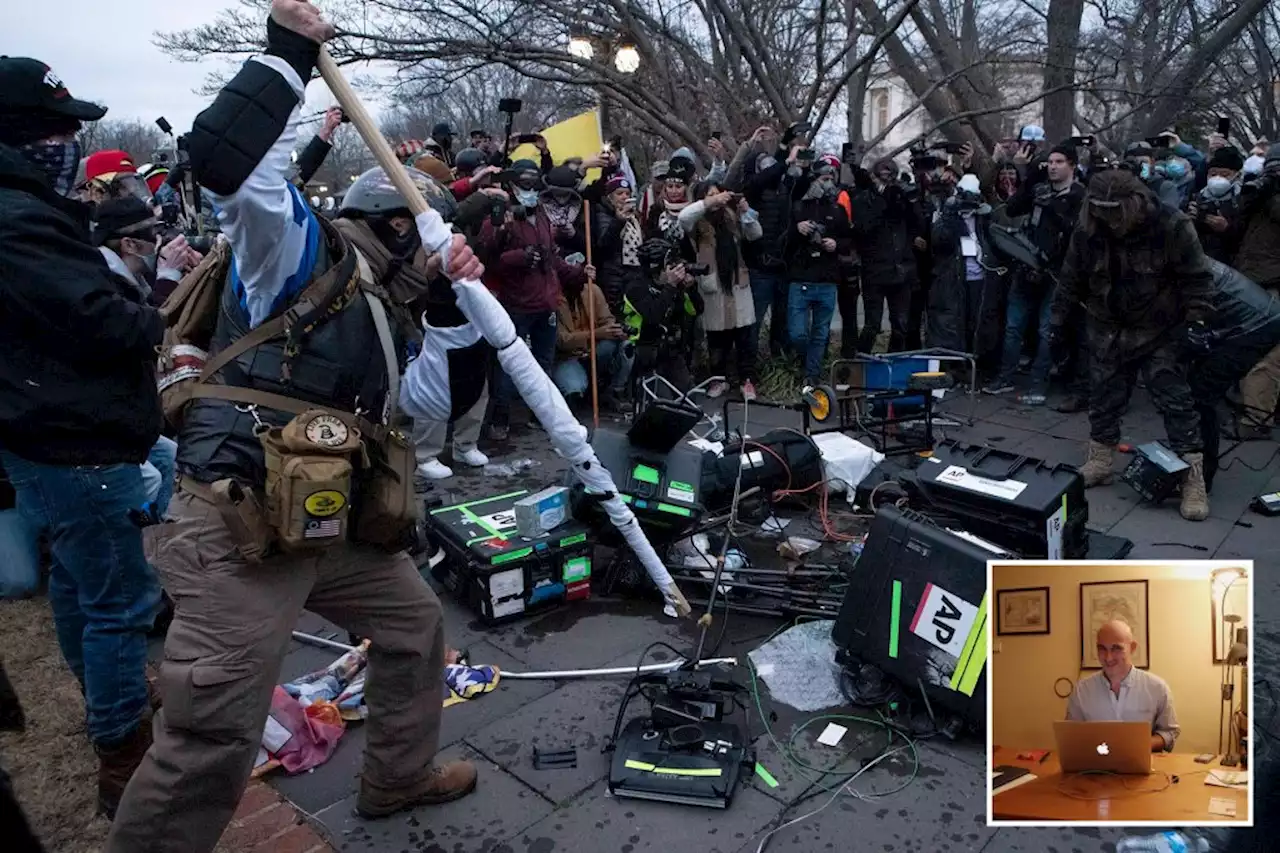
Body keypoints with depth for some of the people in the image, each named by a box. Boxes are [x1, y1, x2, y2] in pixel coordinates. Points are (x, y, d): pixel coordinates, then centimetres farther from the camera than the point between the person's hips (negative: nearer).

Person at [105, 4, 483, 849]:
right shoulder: (295, 247, -4)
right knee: (212, 741, -8)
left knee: (416, 623, 22)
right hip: (236, 525, -9)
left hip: (330, 524, 9)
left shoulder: (381, 304, 19)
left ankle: (399, 775, 43)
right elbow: (222, 157, -23)